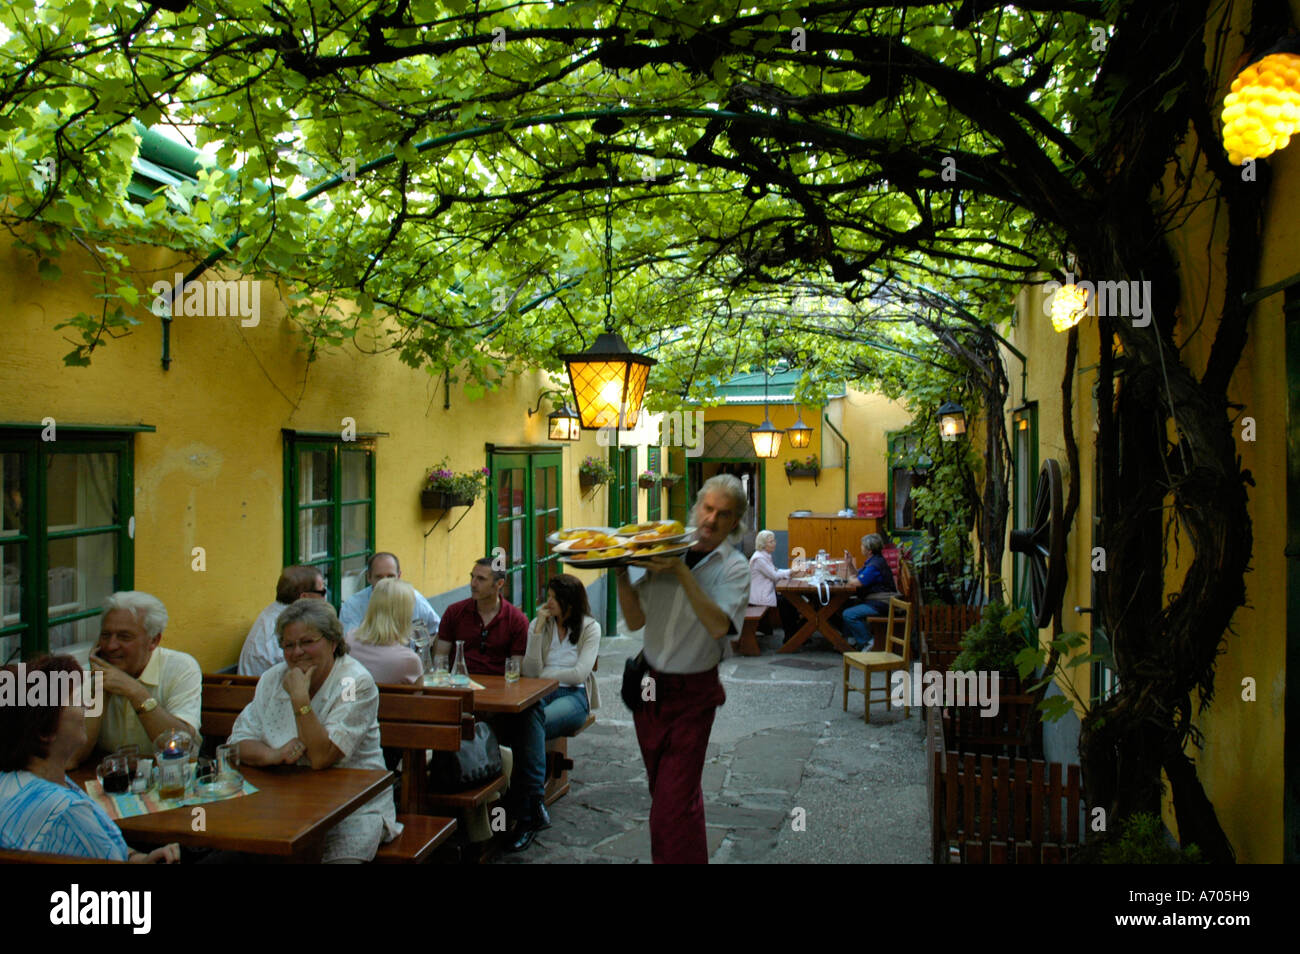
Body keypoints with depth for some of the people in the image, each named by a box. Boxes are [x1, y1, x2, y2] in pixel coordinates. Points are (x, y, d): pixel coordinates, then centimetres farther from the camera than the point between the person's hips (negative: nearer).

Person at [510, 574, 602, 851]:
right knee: (529, 720, -36)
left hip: (574, 696, -2)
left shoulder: (590, 628, 5)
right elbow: (529, 672, 2)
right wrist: (538, 631, -4)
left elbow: (579, 674, -6)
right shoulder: (539, 624, 13)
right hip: (540, 693, 3)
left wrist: (543, 674, -1)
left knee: (533, 722, -35)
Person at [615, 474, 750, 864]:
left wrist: (683, 573, -29)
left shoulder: (734, 567, -8)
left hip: (692, 695, -4)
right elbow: (636, 620, 0)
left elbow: (719, 625, -25)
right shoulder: (668, 553, 1)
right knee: (663, 790, 19)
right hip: (649, 685, 4)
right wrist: (622, 574, -14)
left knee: (674, 802, -4)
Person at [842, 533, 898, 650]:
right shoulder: (873, 560, 14)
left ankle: (867, 642, -9)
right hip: (876, 601, 11)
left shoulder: (875, 565, -20)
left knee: (849, 614, -21)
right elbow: (858, 575, 20)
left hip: (880, 604, -11)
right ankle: (851, 639, 17)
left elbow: (858, 582, -22)